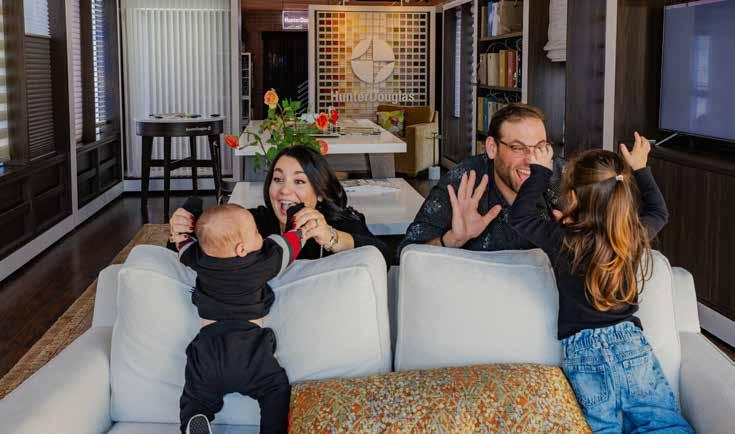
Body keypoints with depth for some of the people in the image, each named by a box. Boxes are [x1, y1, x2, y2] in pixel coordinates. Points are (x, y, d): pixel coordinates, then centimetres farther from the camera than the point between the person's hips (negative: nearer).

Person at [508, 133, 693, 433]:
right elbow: (659, 212, 24)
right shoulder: (635, 236, 0)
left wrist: (540, 171, 11)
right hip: (631, 344, 2)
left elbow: (519, 216, 6)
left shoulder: (562, 241, -10)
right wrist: (640, 169, 30)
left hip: (583, 354, -2)